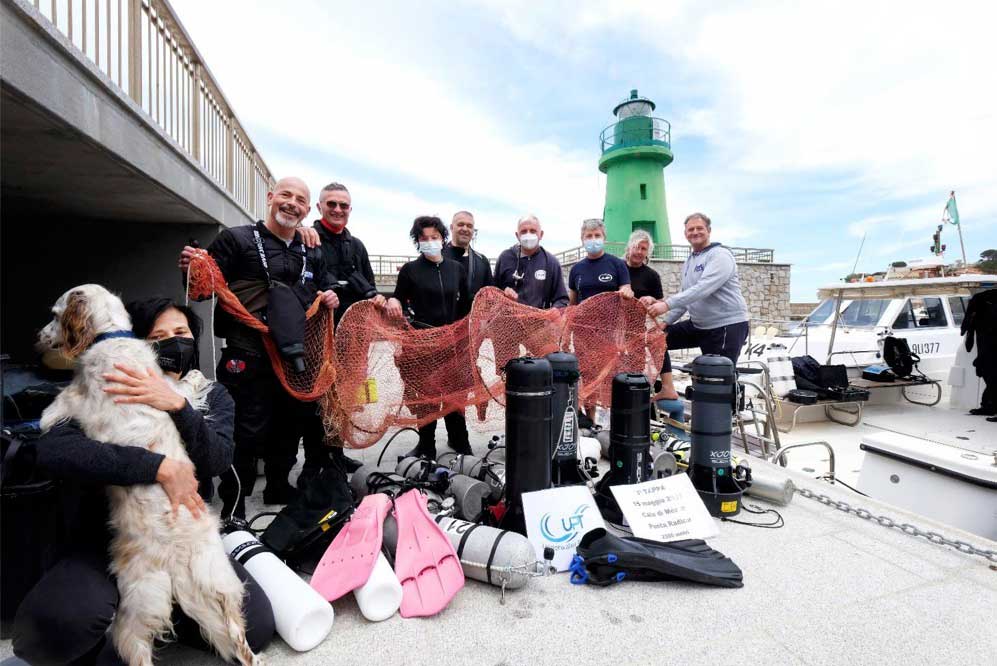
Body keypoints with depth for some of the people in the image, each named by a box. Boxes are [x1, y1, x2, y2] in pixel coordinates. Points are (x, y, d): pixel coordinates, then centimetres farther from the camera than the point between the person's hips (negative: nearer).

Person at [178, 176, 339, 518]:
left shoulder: (312, 254, 15)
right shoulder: (237, 239, -1)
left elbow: (324, 290, 26)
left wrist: (330, 299, 3)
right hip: (249, 359, -6)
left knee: (290, 426, 18)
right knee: (247, 434, -2)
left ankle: (278, 487, 38)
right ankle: (233, 508, 16)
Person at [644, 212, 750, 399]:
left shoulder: (720, 255, -14)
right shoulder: (689, 261, 13)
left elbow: (703, 289, -29)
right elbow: (685, 297, 18)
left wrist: (667, 304, -38)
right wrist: (666, 321, 6)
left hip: (728, 325, -8)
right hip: (698, 324, 8)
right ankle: (668, 390, 4)